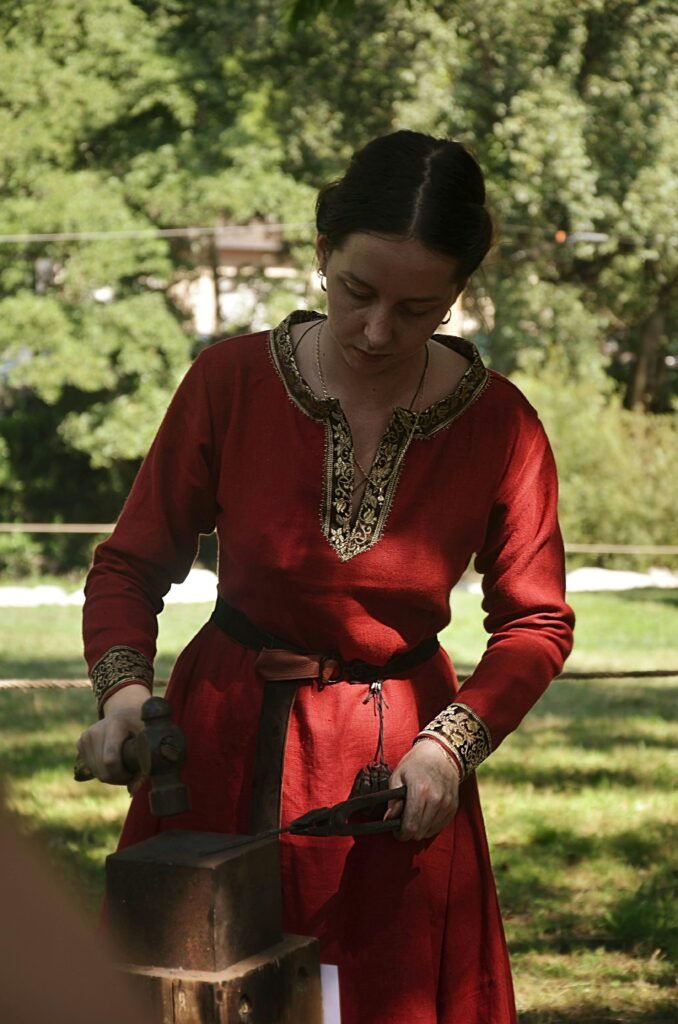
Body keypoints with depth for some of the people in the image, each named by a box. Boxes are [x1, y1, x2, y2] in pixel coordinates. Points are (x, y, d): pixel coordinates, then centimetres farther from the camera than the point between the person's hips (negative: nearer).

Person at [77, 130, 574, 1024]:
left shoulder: (498, 425, -10)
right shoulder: (231, 381, -12)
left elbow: (534, 623, -1)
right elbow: (131, 564, -3)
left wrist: (453, 744, -15)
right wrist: (125, 692, -19)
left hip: (397, 758, 0)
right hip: (223, 746, 0)